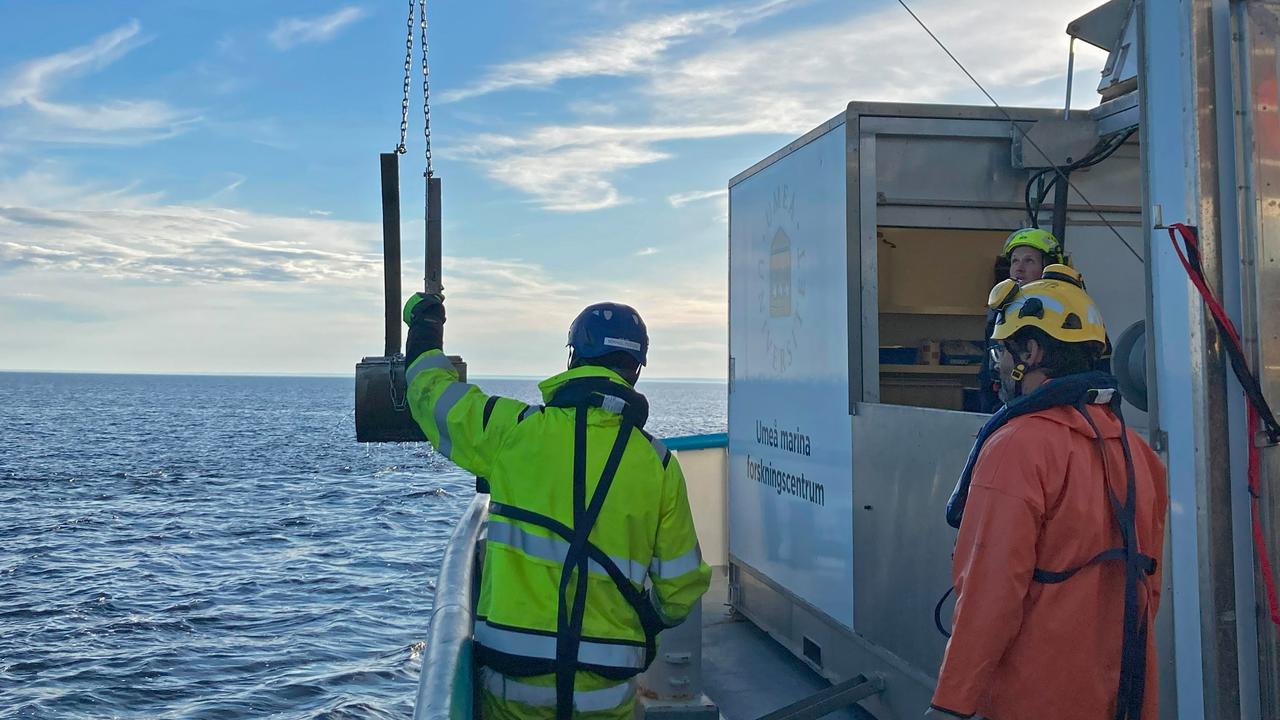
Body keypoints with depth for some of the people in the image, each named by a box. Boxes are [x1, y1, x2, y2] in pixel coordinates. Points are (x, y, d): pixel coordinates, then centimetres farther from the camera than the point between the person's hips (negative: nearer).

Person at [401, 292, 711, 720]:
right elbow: (680, 587, 2)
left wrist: (424, 328, 31)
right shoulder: (658, 463, -3)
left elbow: (434, 394, 12)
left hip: (514, 677, 0)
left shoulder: (514, 430, -6)